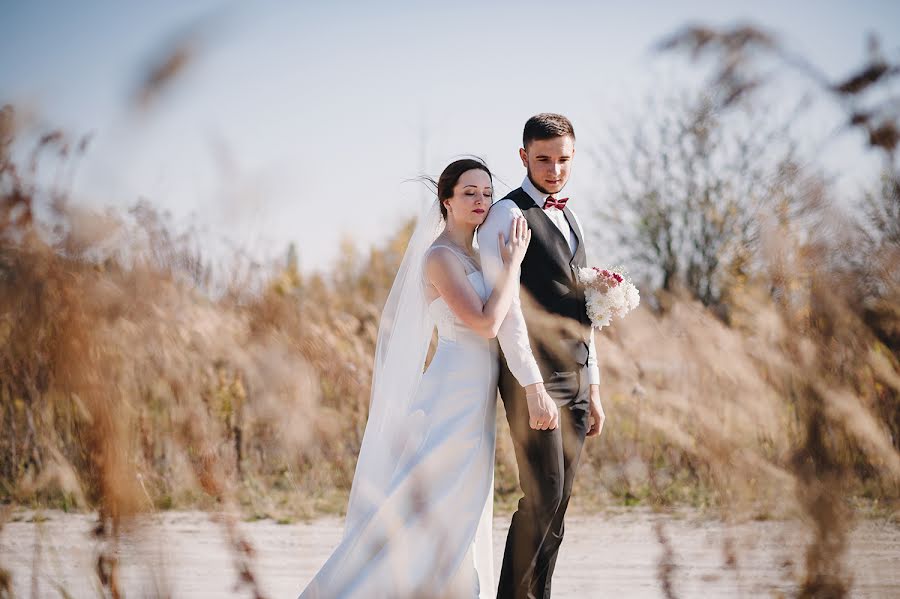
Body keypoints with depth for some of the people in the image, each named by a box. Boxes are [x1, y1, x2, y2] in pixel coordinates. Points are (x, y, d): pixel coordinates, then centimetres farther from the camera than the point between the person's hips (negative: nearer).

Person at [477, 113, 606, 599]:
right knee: (542, 499, -12)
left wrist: (593, 389, 18)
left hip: (574, 378, 8)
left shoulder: (570, 221, 20)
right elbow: (506, 309, -15)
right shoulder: (507, 216, -7)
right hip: (533, 377, -8)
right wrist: (533, 388, -20)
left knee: (557, 505, 6)